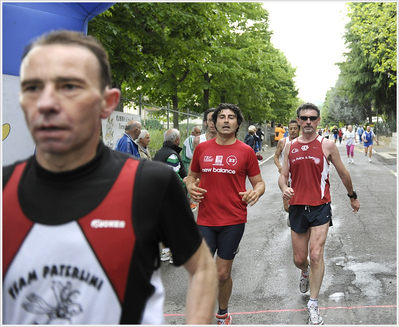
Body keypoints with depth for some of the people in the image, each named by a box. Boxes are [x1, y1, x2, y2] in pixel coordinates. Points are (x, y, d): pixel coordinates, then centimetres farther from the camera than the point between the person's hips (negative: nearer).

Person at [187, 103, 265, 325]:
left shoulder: (246, 151, -1)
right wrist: (191, 187, -6)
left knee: (223, 274, 10)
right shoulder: (202, 148, 4)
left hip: (233, 221, -1)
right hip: (205, 221, 2)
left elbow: (259, 182, 5)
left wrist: (255, 192, -18)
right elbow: (192, 176, 17)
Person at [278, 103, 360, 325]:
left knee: (316, 255, -12)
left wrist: (353, 196, 18)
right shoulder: (290, 147, 5)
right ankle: (306, 273, 48)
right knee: (299, 259, 11)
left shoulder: (327, 145, -3)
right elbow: (283, 175, 9)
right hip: (297, 207, 3)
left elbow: (343, 173, 8)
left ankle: (313, 305, 4)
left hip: (320, 207, -3)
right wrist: (284, 188, -13)